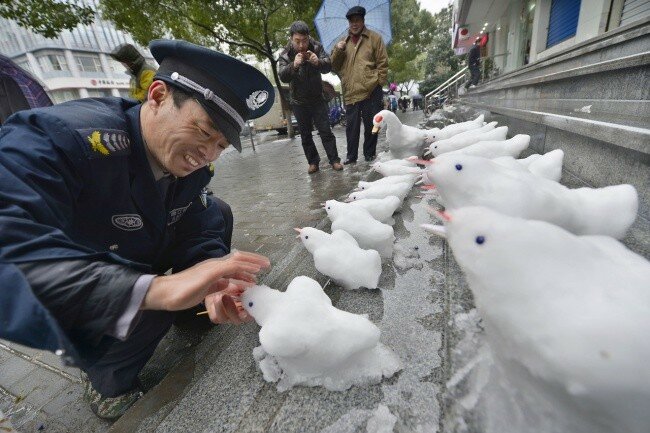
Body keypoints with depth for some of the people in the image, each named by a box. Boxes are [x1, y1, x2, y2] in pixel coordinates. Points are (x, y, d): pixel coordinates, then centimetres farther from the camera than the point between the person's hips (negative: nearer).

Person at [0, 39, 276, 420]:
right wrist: (160, 289, -54)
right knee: (149, 307, -31)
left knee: (218, 212, -3)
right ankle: (108, 384, 4)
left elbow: (198, 234, -13)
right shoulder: (55, 137, -33)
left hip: (137, 259, 6)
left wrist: (214, 285, -32)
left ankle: (196, 308, 17)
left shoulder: (193, 162, -14)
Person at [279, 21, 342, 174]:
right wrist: (294, 65, -42)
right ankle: (313, 162, 17)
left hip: (317, 98, 0)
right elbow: (283, 76, -23)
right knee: (305, 134, 6)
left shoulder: (317, 48, -8)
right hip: (299, 102, 1)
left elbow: (328, 67, -16)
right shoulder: (286, 54, -10)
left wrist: (318, 62, -37)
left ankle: (334, 160, 7)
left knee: (325, 131, -2)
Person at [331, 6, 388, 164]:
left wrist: (378, 83, -6)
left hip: (371, 91, -3)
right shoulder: (343, 42, 18)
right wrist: (337, 51, -4)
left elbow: (383, 63, 3)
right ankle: (351, 156, 14)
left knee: (371, 125, 2)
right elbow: (334, 66, 12)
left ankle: (370, 154, 15)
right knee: (352, 126, 5)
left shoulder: (374, 37, 7)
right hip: (350, 93, 3)